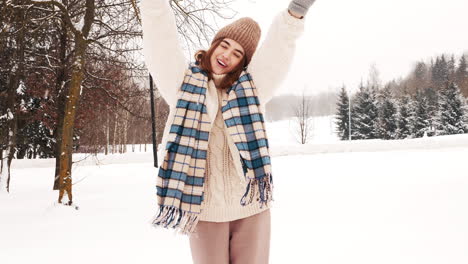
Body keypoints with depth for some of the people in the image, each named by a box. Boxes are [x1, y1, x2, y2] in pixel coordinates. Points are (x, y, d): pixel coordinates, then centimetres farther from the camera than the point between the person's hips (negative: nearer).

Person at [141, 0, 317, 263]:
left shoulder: (252, 86, 7)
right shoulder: (185, 83, 7)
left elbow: (278, 45, -7)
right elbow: (161, 43, -3)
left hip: (251, 207, 1)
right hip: (205, 209, -1)